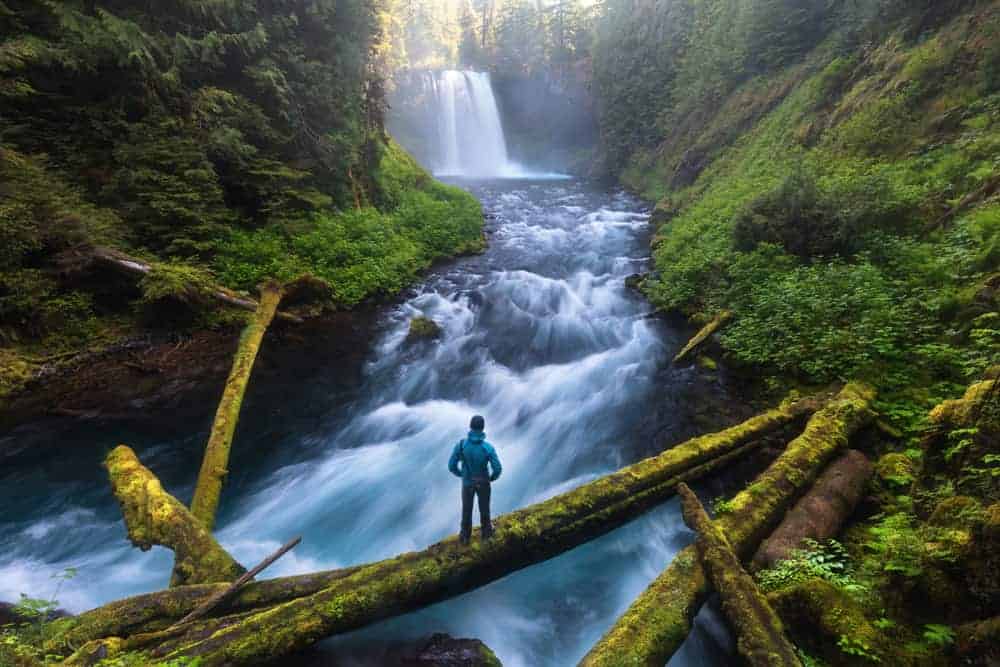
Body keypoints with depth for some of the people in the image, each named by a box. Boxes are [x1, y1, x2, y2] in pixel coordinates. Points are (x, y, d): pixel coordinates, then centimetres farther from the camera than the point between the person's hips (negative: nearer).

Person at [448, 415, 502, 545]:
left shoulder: (461, 444, -27)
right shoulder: (488, 447, -28)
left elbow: (452, 465, -18)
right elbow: (497, 469, -24)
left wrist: (460, 474, 6)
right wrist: (492, 478, 2)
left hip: (467, 482, 1)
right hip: (483, 483, 0)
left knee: (466, 509, 23)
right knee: (484, 508, 24)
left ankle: (465, 536, 41)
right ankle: (486, 532, 47)